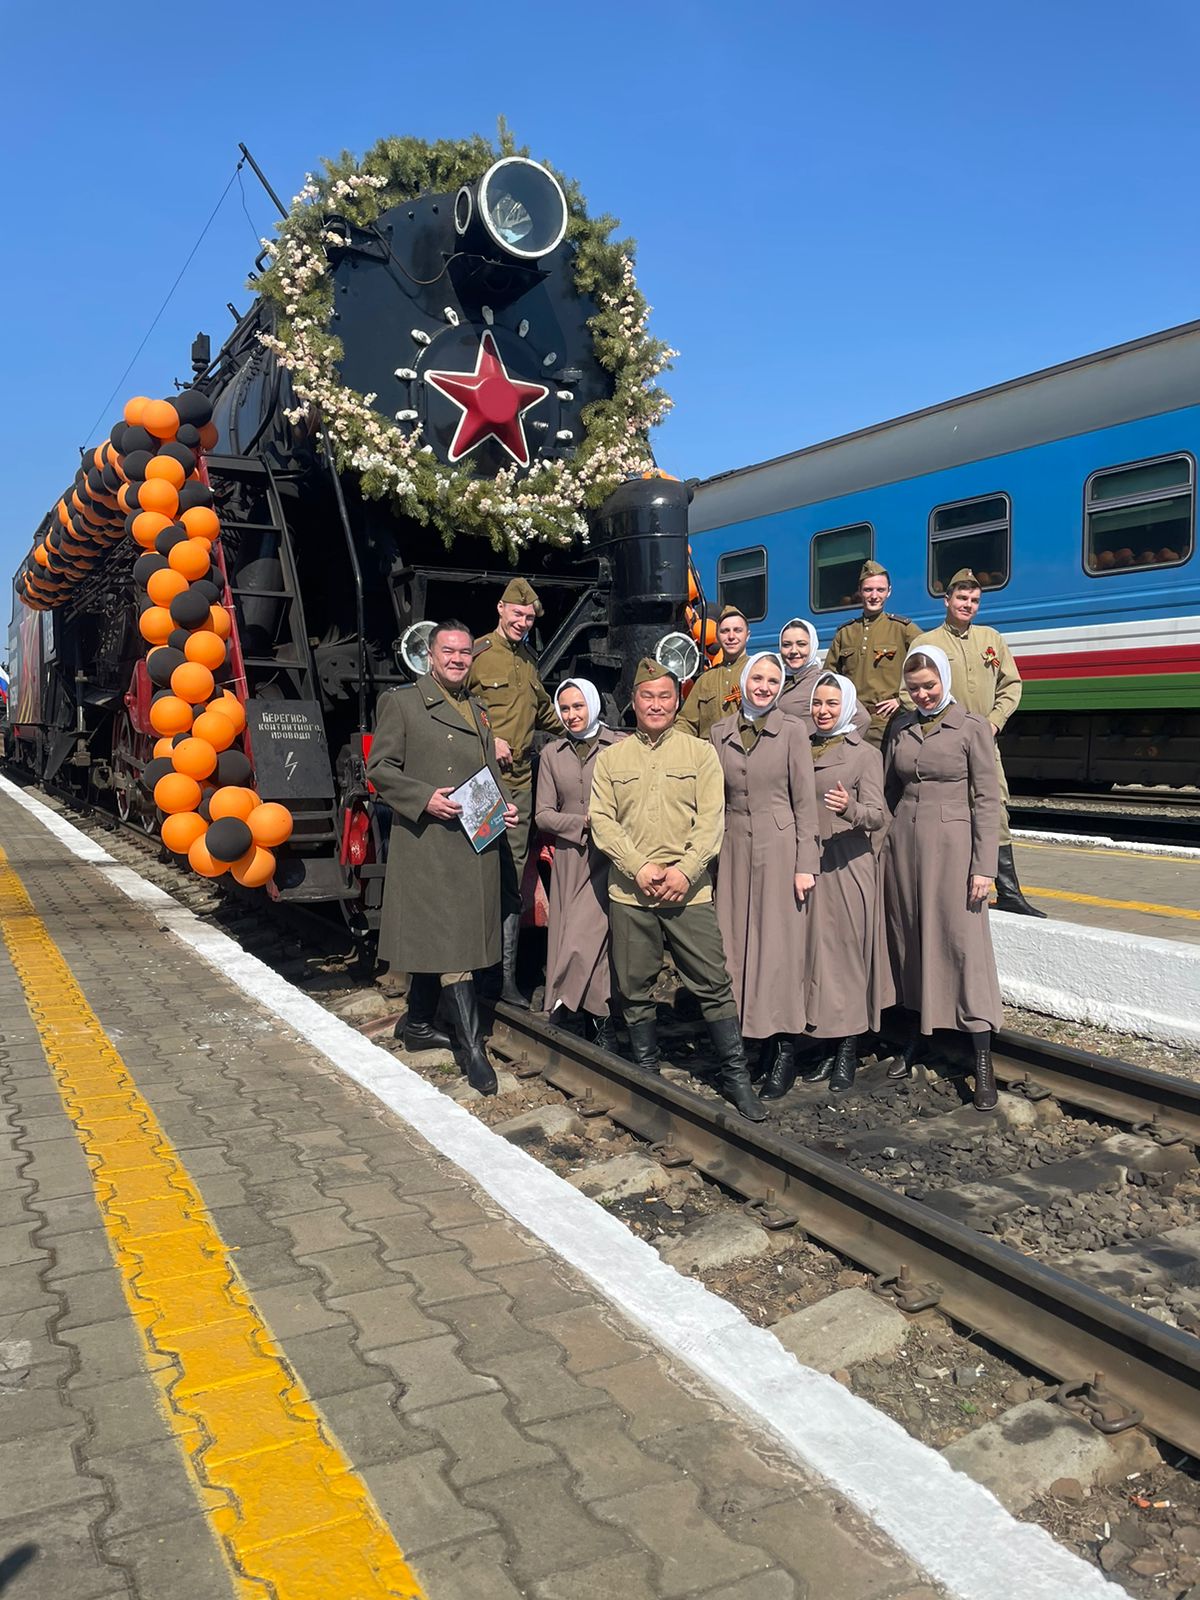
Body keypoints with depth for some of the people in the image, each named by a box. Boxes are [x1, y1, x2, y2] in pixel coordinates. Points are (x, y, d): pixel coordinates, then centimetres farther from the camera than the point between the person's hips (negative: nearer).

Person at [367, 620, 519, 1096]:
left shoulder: (478, 714, 20)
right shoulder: (401, 703, 1)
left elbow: (492, 774, 24)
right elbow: (380, 768, -4)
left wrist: (504, 807, 5)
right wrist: (425, 798, -17)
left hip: (476, 842, 6)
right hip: (426, 843, -6)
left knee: (433, 939, 14)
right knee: (448, 943, -8)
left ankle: (419, 1026, 28)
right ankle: (471, 1047, -5)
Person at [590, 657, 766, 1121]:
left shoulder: (701, 752, 6)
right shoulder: (610, 758, 10)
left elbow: (711, 819, -1)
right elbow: (602, 820, 2)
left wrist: (684, 870, -13)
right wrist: (639, 867, -11)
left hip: (689, 890, -1)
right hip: (629, 892, 2)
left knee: (714, 985, -2)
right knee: (635, 990, 9)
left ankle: (735, 1075, 11)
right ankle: (646, 1074, 24)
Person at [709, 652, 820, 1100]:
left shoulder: (791, 731, 0)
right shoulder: (720, 732, 10)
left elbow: (805, 802, -2)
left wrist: (805, 864, -8)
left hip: (780, 848, -4)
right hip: (734, 848, 4)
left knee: (779, 945, -3)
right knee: (736, 945, 4)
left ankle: (784, 1053, 5)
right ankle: (751, 1038, 15)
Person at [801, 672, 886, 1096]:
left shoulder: (865, 754, -1)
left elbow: (876, 816, -8)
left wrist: (849, 807, -29)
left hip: (848, 865, -4)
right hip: (807, 863, 4)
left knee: (849, 950, -1)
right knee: (817, 950, 6)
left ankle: (848, 1053, 9)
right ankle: (829, 1047, 16)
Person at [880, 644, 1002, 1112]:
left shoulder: (971, 728, -2)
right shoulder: (901, 727, 11)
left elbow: (986, 799, -5)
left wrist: (984, 866, -10)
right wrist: (882, 845, 9)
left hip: (951, 844, -4)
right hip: (903, 844, 5)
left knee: (963, 943, -5)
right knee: (908, 940, 10)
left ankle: (983, 1060, 1)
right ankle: (916, 1035, 24)